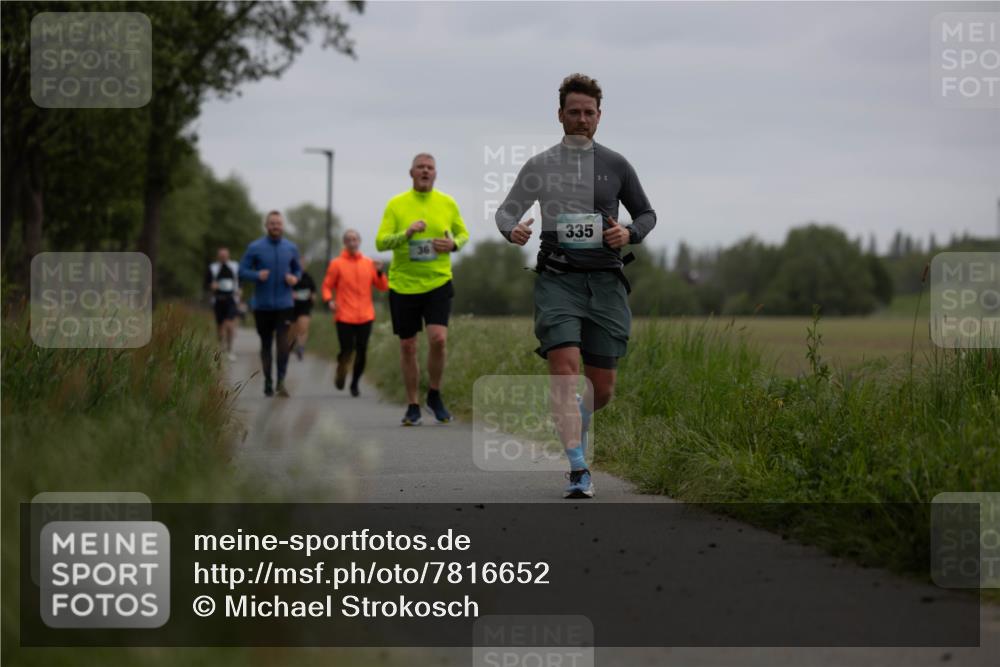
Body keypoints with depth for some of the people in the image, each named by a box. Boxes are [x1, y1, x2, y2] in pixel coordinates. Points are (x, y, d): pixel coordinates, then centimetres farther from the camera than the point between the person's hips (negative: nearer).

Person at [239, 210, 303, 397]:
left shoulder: (291, 248, 5)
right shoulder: (255, 248, -2)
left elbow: (298, 269, 18)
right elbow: (243, 270, -1)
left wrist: (295, 278, -5)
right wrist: (257, 275, -20)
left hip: (284, 304, 0)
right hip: (262, 305, 0)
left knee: (283, 343, -16)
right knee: (266, 344, 9)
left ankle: (281, 380, -13)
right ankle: (268, 382, 20)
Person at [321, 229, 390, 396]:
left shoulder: (369, 263, 8)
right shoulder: (336, 264, 1)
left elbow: (383, 287, 8)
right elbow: (327, 286, 3)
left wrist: (379, 272, -9)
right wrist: (328, 300, -15)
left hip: (365, 317, 2)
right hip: (344, 317, -2)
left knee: (362, 353, 0)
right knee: (347, 350, -7)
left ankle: (355, 383, 16)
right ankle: (340, 373, 23)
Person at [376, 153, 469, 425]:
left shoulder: (447, 204, 5)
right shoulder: (396, 204, 0)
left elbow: (463, 233, 17)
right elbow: (380, 242, -5)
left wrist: (453, 244, -6)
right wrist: (406, 233, -22)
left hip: (438, 282, 0)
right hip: (403, 285, 0)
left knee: (438, 339, -16)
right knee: (407, 347, 4)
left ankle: (434, 395, 7)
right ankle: (412, 406, 18)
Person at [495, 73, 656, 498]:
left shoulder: (616, 165, 9)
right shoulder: (539, 166, 8)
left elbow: (647, 213, 18)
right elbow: (506, 212, 13)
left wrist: (629, 233, -5)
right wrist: (513, 230, -12)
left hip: (605, 280, 2)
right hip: (557, 278, -2)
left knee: (602, 387, 3)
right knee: (564, 367, -21)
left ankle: (576, 422, 39)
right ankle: (578, 471, -21)